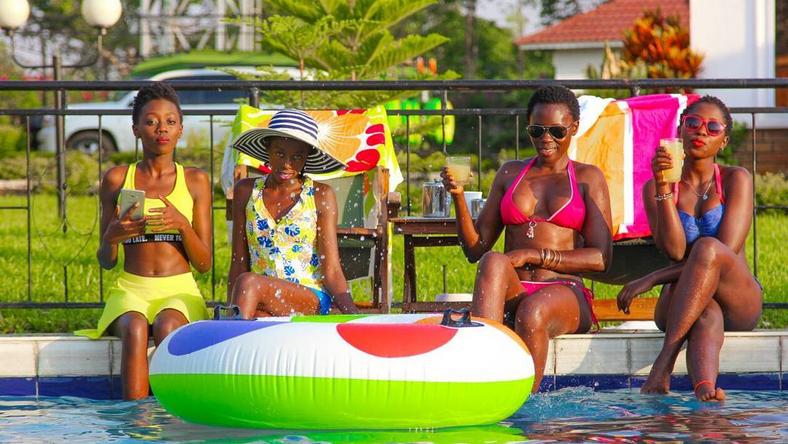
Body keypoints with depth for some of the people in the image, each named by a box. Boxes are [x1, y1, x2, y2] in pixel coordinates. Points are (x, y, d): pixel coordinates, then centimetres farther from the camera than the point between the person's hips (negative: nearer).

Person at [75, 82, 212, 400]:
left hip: (179, 290, 0)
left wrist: (182, 225, -12)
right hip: (130, 289, 0)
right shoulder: (116, 179, 10)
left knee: (166, 326, -36)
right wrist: (112, 235, -11)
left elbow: (204, 263, 6)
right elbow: (106, 261, 12)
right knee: (134, 329, -35)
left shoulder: (195, 181, 9)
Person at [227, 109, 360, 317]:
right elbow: (239, 264, 11)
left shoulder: (320, 196, 4)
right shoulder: (246, 191, 11)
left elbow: (332, 271, 0)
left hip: (311, 299, -1)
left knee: (248, 283, -32)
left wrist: (352, 314, -17)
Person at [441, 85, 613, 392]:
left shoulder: (588, 179, 12)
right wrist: (459, 197, 0)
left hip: (565, 293, -2)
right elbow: (475, 249, 17)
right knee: (493, 263, -34)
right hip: (512, 295, 2)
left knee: (533, 312, -39)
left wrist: (535, 256, -10)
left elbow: (600, 258, 0)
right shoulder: (510, 174, 21)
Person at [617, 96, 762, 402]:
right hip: (683, 302, 1)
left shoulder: (736, 180, 2)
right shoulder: (654, 188, 7)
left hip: (738, 302, -1)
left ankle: (664, 362, -43)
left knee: (707, 248, -34)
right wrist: (663, 189, -18)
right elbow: (674, 250, -9)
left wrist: (651, 280, -15)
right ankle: (705, 389, -68)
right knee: (707, 315, -37)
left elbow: (726, 253, -11)